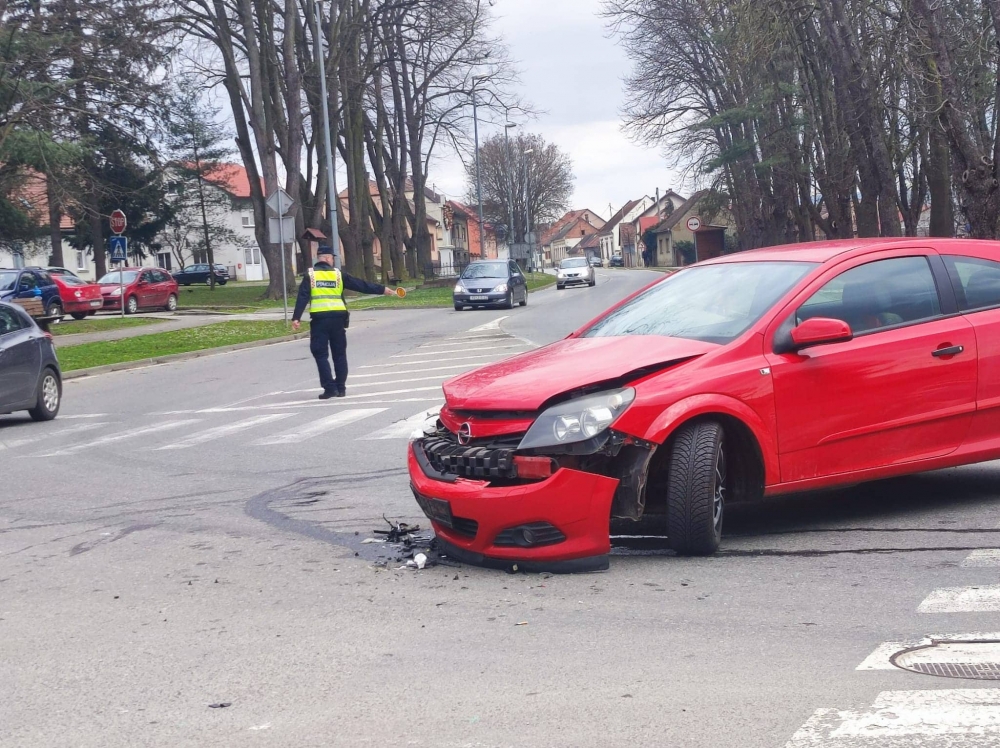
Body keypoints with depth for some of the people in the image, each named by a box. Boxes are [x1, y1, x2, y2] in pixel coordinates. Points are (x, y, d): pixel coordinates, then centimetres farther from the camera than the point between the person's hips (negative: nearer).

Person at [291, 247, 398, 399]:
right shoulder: (338, 274, 7)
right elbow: (361, 285, 8)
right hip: (337, 318, 2)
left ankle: (330, 388, -6)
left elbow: (302, 297, -5)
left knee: (320, 354, 3)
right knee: (339, 354, 13)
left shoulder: (310, 275, 3)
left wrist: (296, 318, -7)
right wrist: (382, 289, 14)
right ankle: (340, 388, 15)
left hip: (319, 318, -2)